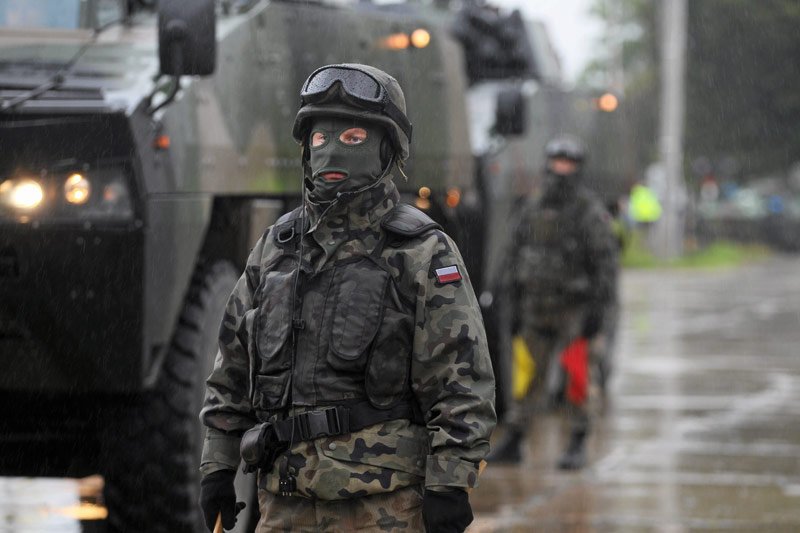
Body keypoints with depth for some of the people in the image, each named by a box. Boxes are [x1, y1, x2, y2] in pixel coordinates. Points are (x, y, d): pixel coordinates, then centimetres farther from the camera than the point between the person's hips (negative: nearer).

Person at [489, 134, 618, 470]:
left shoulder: (591, 214, -7)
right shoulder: (532, 212, 11)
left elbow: (605, 265, -11)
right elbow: (517, 260, 16)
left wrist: (598, 310, -17)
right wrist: (517, 309, 14)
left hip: (574, 312, -5)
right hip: (537, 312, 5)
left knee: (573, 377, -5)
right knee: (533, 377, 7)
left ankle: (578, 445, 5)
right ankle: (512, 442, 11)